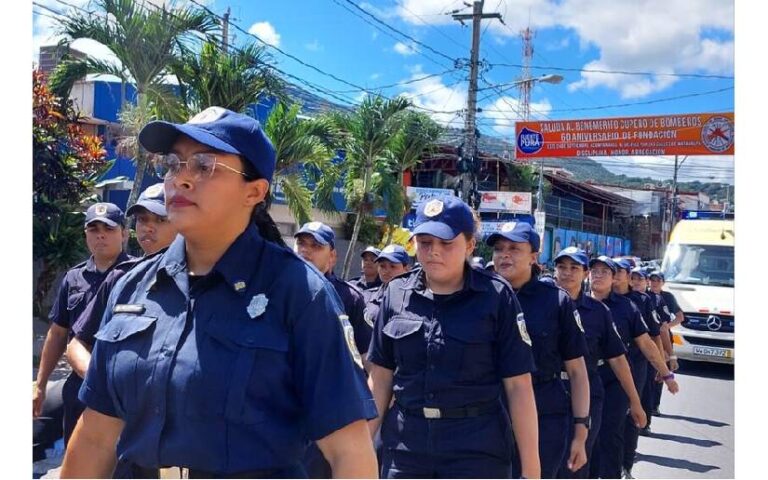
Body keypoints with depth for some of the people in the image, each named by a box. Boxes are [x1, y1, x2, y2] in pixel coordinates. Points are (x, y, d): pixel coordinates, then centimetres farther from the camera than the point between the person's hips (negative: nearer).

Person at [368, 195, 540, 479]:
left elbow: (518, 385, -7)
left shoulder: (496, 297, -6)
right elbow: (381, 376, 7)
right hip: (404, 444, 3)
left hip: (476, 447, -3)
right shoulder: (397, 293, 3)